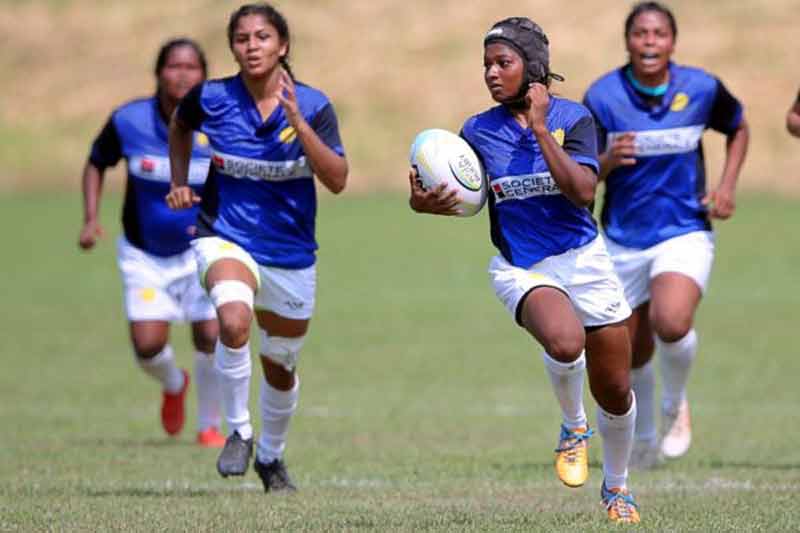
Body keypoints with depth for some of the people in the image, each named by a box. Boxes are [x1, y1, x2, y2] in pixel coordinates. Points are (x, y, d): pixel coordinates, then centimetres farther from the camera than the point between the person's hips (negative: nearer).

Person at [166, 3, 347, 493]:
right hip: (226, 237, -2)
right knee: (234, 319, -34)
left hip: (292, 254, 2)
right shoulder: (210, 98, -8)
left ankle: (271, 455, 42)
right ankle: (238, 431, -14)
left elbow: (338, 180, -19)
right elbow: (180, 126, 16)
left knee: (281, 366, 15)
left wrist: (298, 122, -27)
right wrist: (180, 182, 7)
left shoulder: (312, 105, -10)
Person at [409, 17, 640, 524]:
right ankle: (574, 427, -3)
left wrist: (540, 128, -22)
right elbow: (462, 198, -3)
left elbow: (583, 191, -20)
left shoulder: (572, 117, -7)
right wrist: (423, 202, -25)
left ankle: (617, 488, 35)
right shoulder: (478, 131, -2)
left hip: (582, 259, 1)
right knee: (565, 340, -35)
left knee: (615, 392, 7)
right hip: (521, 269, -1)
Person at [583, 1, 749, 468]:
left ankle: (676, 403, 2)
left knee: (672, 324, -29)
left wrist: (728, 185, -2)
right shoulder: (603, 97, -10)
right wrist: (608, 160, -28)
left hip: (685, 232, -2)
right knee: (633, 356, 11)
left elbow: (739, 130, 13)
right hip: (624, 241, 2)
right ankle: (646, 439, 40)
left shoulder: (701, 89, -8)